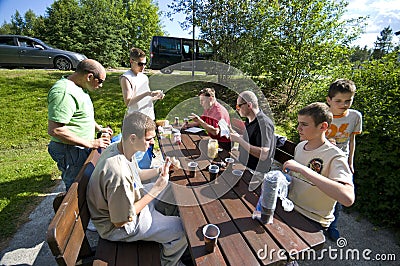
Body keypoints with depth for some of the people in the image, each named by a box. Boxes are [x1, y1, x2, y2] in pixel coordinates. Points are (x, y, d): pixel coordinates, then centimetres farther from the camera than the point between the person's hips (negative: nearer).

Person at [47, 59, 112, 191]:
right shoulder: (64, 93, -25)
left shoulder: (77, 87, 9)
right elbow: (54, 130, -29)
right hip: (70, 152, -10)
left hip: (81, 149, 10)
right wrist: (90, 144, -27)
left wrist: (99, 128, 18)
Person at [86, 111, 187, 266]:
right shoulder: (118, 174, -40)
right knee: (183, 230, -7)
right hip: (119, 226, -8)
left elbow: (136, 175, 7)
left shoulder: (118, 147, -11)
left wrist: (159, 170, -8)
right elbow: (121, 221, -26)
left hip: (132, 201, 9)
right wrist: (155, 190, -24)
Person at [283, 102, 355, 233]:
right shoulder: (300, 146, 3)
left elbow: (348, 198, -32)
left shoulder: (335, 156, -17)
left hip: (313, 222, -5)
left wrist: (303, 169, -34)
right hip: (290, 210, 5)